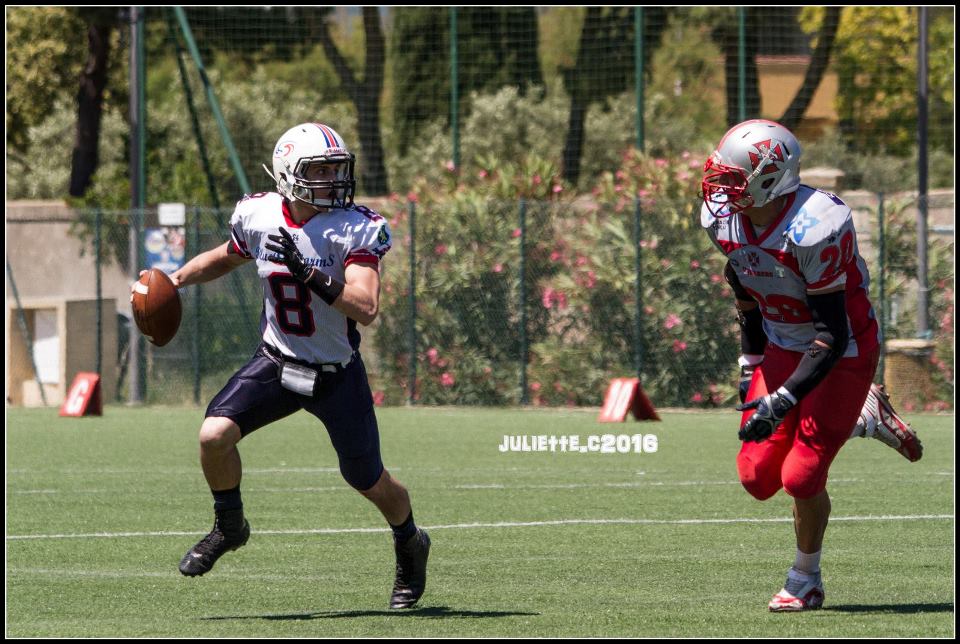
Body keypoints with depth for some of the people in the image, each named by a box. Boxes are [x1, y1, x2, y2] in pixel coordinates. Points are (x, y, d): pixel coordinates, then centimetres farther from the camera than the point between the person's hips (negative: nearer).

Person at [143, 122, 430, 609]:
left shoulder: (354, 230, -20)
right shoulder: (259, 217, -7)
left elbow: (366, 308, -33)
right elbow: (226, 258, 17)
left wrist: (309, 274, -40)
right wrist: (176, 279, 7)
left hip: (337, 375, -3)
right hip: (276, 363, 3)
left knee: (369, 482, 8)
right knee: (214, 435, -18)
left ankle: (410, 548, 41)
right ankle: (229, 527, 10)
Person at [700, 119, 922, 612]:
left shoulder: (814, 230, -33)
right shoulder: (726, 220, -10)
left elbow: (833, 335, -28)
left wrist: (781, 401, -32)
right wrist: (751, 365, 15)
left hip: (844, 355, -7)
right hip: (783, 348, 7)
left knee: (801, 478, -10)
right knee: (758, 478, 1)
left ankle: (806, 581, 17)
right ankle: (865, 419, 23)